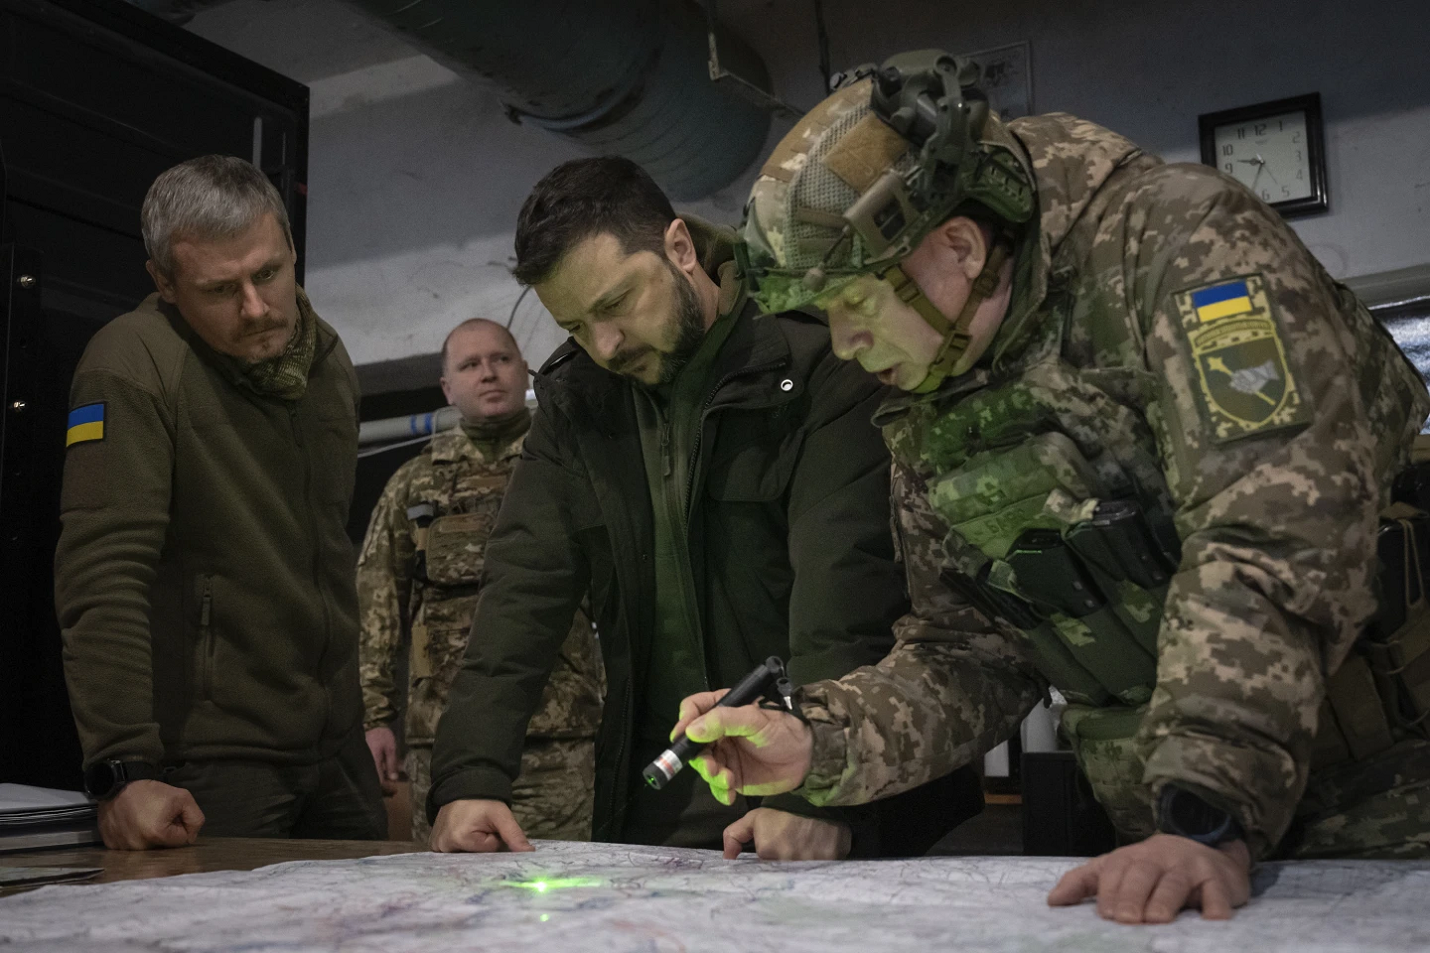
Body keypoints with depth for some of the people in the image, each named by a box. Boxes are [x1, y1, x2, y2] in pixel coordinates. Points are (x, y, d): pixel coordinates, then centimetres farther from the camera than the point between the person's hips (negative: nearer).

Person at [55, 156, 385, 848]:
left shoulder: (329, 359, 8)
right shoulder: (132, 366, -15)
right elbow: (102, 577, -21)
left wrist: (361, 715, 16)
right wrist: (125, 770, -26)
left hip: (335, 747, 7)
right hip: (208, 768, -6)